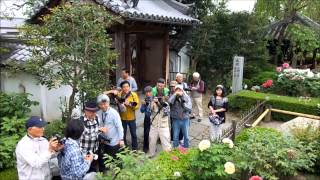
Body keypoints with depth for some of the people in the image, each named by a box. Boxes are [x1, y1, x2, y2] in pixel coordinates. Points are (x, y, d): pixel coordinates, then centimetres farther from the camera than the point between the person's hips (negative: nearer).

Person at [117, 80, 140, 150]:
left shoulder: (134, 95, -7)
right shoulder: (119, 95, -3)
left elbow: (137, 105, -11)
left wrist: (129, 104, -25)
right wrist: (120, 105, -14)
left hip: (131, 118, -1)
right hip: (122, 118, 1)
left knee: (133, 134, 9)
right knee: (123, 134, 13)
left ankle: (135, 149, 26)